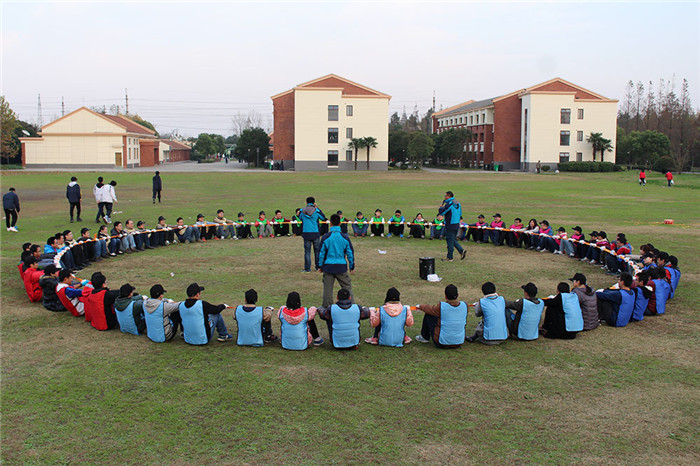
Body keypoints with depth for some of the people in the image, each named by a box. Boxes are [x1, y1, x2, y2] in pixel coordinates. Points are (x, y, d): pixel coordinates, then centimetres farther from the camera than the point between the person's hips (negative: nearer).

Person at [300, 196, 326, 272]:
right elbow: (323, 218, 8)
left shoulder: (302, 211, -3)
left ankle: (307, 268, 4)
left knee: (307, 251, 5)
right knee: (317, 250, 12)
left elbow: (300, 218, 15)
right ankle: (318, 266, 19)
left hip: (306, 233, 1)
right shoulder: (316, 211, -7)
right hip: (315, 233, -1)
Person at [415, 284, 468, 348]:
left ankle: (425, 337, 29)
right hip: (459, 342, 4)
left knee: (428, 315, 8)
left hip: (442, 343, -4)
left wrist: (420, 306, 24)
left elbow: (428, 309, 1)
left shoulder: (441, 307, -21)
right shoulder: (464, 305, -10)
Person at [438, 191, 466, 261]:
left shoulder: (449, 204, -16)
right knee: (453, 240, 19)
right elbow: (460, 214, 20)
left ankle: (449, 257, 5)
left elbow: (441, 211, -18)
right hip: (456, 225, 8)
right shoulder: (458, 204, 11)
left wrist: (441, 207, 2)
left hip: (450, 226, -8)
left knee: (450, 241, -1)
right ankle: (461, 251, 5)